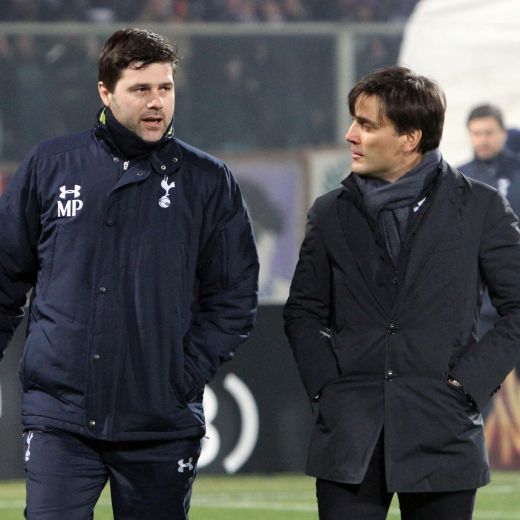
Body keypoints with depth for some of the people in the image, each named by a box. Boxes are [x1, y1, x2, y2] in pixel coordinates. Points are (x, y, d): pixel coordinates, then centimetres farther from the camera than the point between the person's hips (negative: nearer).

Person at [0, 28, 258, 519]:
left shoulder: (208, 181, 4)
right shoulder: (49, 166, 5)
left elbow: (234, 298, 5)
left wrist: (187, 374, -5)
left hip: (163, 425, 1)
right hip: (59, 415, -1)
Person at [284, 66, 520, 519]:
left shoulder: (479, 207, 1)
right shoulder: (332, 213, 9)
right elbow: (303, 312, 17)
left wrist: (469, 380, -6)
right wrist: (324, 384, 2)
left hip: (442, 434, -2)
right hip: (350, 441, 2)